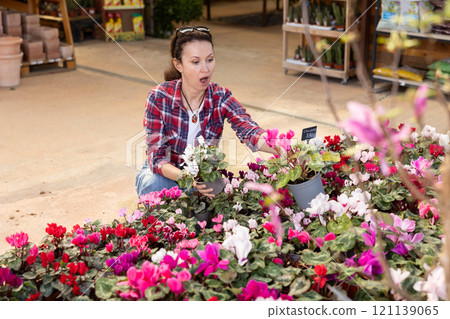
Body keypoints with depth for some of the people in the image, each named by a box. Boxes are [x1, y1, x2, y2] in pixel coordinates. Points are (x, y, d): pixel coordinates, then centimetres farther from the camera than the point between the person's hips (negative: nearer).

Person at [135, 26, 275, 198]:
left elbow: (249, 131, -32)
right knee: (155, 185, -34)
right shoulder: (159, 97, -20)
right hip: (164, 174, -2)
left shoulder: (220, 97, -14)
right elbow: (156, 156, -23)